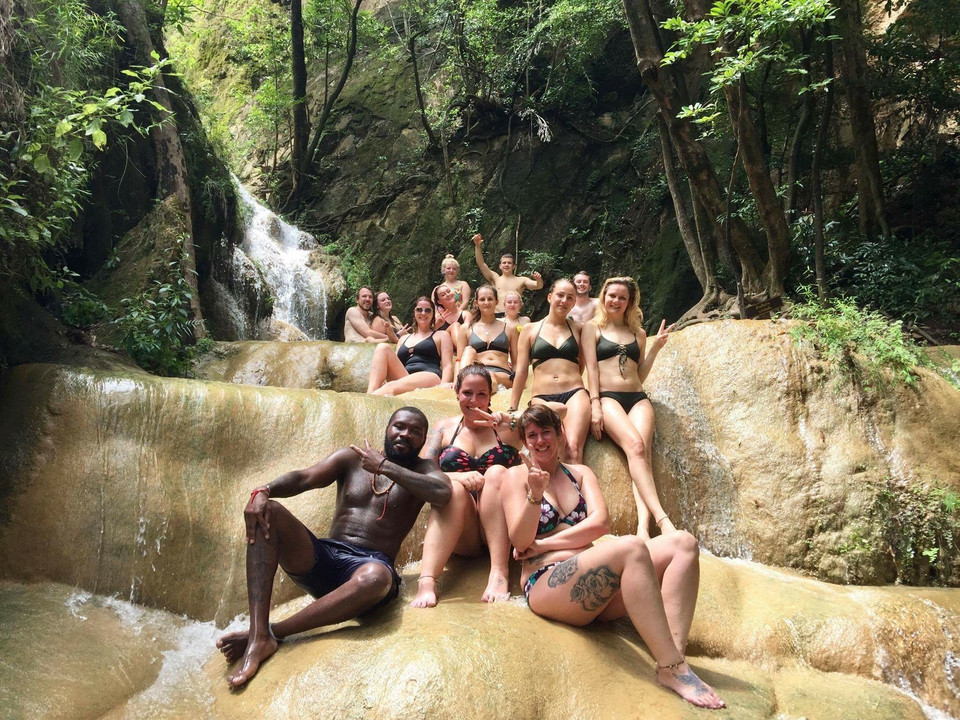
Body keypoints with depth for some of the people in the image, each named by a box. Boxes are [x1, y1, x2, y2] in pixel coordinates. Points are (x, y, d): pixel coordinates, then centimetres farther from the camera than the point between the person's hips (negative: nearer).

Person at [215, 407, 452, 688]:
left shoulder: (422, 469, 12)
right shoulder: (352, 458, 16)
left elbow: (443, 494, -13)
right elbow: (303, 478, 1)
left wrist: (384, 466, -8)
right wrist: (263, 491, -21)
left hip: (371, 562, -3)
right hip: (322, 559, 3)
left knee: (376, 576, -40)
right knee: (266, 511, -20)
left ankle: (272, 632, -28)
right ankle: (259, 637, -33)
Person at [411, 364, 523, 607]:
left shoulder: (505, 426, 13)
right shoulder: (445, 428, 13)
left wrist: (506, 424, -22)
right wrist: (458, 476, -21)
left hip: (498, 529, 0)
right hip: (460, 535, 0)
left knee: (497, 472, -26)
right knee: (453, 487, -30)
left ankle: (500, 573, -37)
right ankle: (426, 582, -46)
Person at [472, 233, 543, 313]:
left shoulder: (521, 280, 13)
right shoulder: (495, 278, 15)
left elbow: (539, 286, 4)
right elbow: (481, 264, 8)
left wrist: (539, 279, -21)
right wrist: (477, 246, -3)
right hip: (497, 316, 1)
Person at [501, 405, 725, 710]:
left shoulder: (580, 473, 20)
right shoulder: (516, 476, 8)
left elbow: (600, 522, 2)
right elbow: (520, 541, -4)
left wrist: (544, 544, -7)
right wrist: (534, 495, -22)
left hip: (595, 587, 6)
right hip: (546, 585, -6)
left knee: (683, 543, -13)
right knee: (631, 547, -32)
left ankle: (675, 651, -31)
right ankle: (672, 668, -32)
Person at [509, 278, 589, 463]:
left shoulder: (578, 329, 16)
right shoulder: (530, 330, 14)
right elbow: (521, 371, 13)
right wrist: (513, 408, 11)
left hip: (575, 394, -1)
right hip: (542, 398, 1)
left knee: (573, 449, -24)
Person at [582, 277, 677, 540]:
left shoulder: (638, 333, 24)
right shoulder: (592, 328, 13)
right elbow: (591, 367, 2)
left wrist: (656, 347, 11)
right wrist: (595, 405, -10)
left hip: (638, 398, 3)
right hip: (608, 397, -3)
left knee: (643, 450, -26)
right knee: (634, 445, -30)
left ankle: (643, 523, -41)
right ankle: (661, 518, -40)